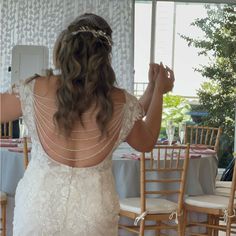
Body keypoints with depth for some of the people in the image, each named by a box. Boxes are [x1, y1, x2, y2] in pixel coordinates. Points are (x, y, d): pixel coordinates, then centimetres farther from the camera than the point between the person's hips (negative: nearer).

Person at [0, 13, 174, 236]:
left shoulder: (37, 90, -11)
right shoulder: (120, 102, -6)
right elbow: (147, 142, 12)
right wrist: (157, 89, 20)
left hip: (38, 204, 0)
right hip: (94, 212, 1)